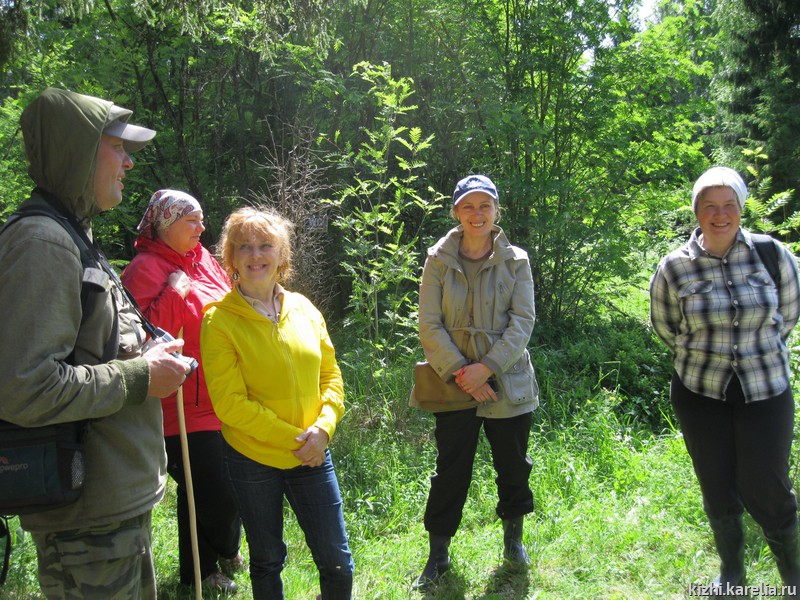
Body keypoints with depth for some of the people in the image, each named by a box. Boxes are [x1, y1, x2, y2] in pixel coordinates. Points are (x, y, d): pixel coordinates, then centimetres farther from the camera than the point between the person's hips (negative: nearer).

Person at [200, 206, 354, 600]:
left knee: (337, 562, 8)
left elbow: (330, 374, 6)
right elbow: (230, 402, -15)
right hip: (253, 459, -3)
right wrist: (292, 438, -17)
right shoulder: (220, 320, -11)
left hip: (312, 457, 3)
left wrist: (323, 427, -11)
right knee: (267, 561, 16)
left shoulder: (304, 309, 2)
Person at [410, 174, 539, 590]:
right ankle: (438, 555, 22)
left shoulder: (515, 261, -1)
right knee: (450, 471, 7)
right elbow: (429, 325, -6)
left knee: (512, 465, 14)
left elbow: (523, 322, -8)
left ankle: (513, 537, 39)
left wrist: (485, 368, -18)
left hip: (507, 383, 1)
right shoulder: (438, 260, -2)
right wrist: (460, 372, -15)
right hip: (454, 385, 0)